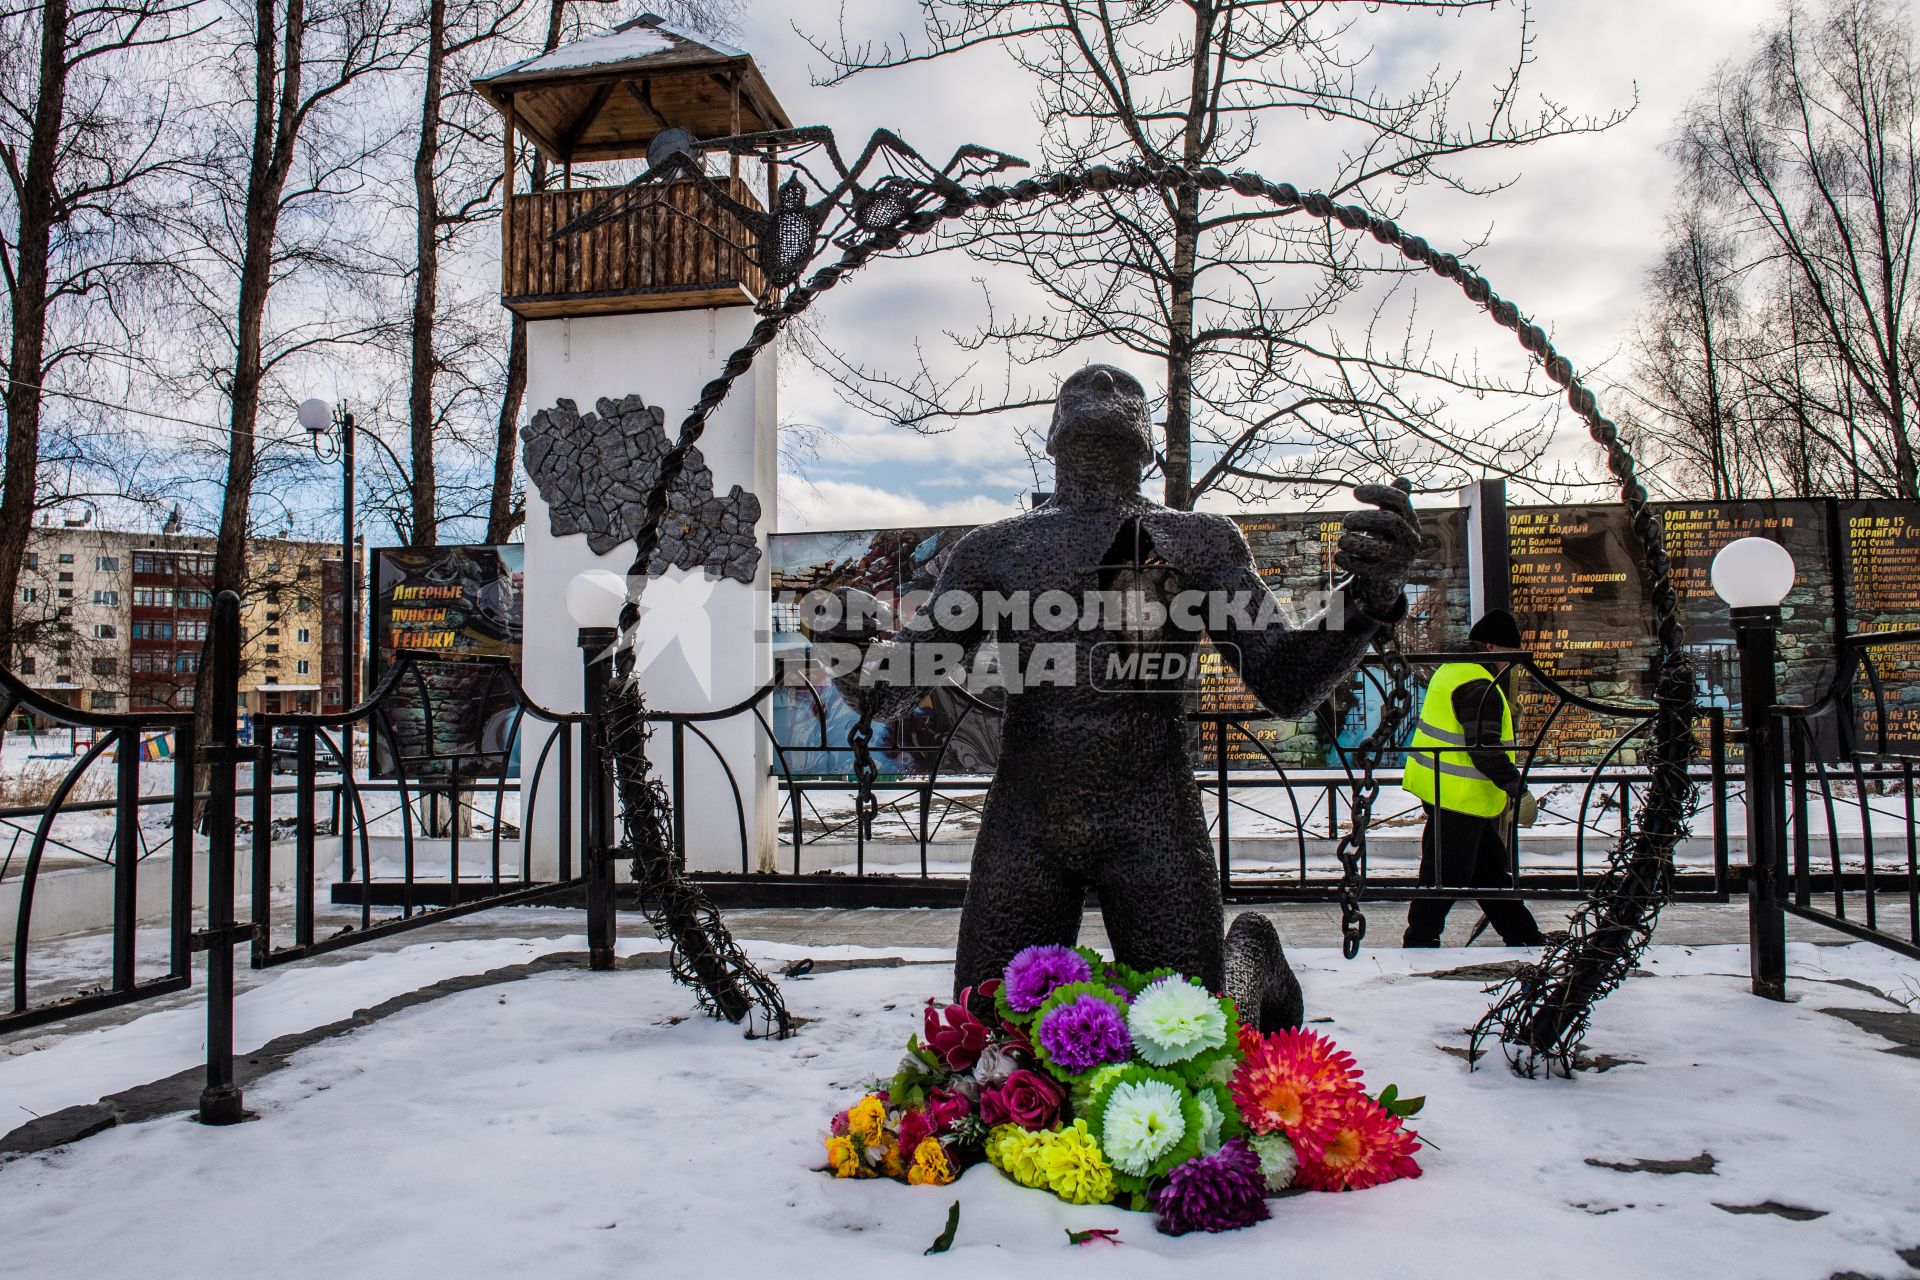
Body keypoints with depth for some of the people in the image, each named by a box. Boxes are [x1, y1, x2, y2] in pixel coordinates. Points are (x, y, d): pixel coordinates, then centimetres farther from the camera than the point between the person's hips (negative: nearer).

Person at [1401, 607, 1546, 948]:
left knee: (1490, 866, 18)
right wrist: (1518, 789, -23)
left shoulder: (1452, 671, 13)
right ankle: (1420, 939, 8)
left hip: (1439, 787, 11)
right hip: (1459, 796, -11)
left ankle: (1522, 936, 29)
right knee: (1447, 873, -1)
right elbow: (1485, 750, -26)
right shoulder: (1479, 687, -19)